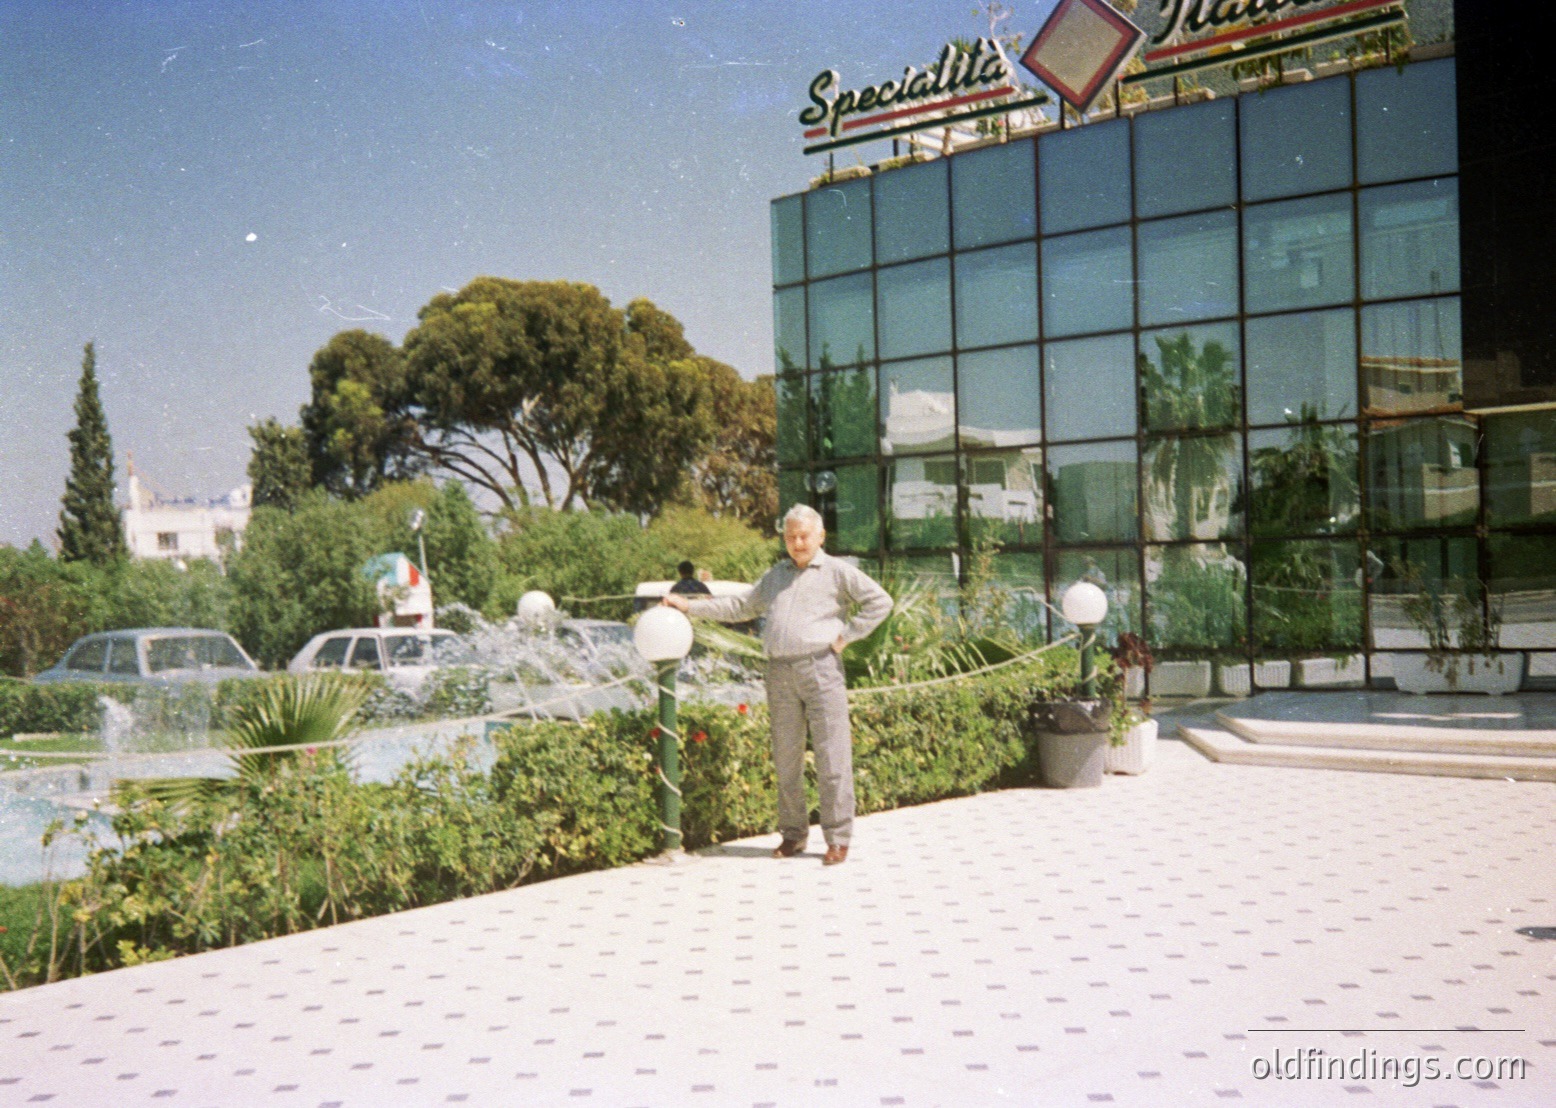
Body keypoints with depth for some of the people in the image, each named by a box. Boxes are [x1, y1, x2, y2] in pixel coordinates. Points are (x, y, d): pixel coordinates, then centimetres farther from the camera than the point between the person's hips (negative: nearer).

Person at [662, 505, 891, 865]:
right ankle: (793, 834, 16)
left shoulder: (837, 571, 5)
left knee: (832, 757, -6)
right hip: (780, 673, 5)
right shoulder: (775, 576, 21)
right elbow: (741, 607, 27)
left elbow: (880, 602, 0)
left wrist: (846, 636, -6)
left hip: (820, 668, -5)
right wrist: (690, 606, 21)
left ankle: (838, 838, 0)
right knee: (785, 759, 7)